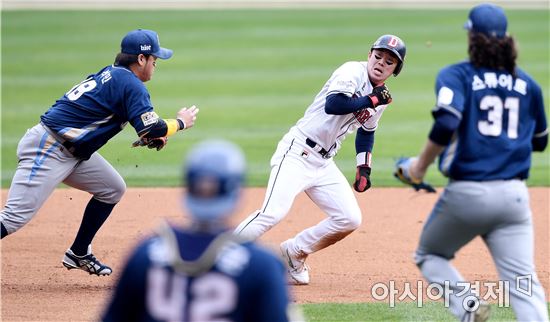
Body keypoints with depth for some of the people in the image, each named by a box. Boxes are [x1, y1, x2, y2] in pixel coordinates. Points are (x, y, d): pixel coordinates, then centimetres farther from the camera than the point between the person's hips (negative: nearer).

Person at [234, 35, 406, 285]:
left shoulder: (380, 95, 12)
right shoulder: (353, 72, -12)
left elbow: (366, 131, 28)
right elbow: (332, 105, -29)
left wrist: (364, 168, 17)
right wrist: (371, 100, -22)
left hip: (324, 163, 8)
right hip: (298, 152, -8)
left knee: (350, 219, -1)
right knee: (273, 213, -22)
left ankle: (293, 255, 16)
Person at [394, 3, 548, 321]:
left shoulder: (456, 76, -1)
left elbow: (446, 125, -18)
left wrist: (421, 165, -5)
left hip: (466, 193, -3)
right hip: (514, 196, 3)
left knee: (430, 255, 21)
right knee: (524, 282, -2)